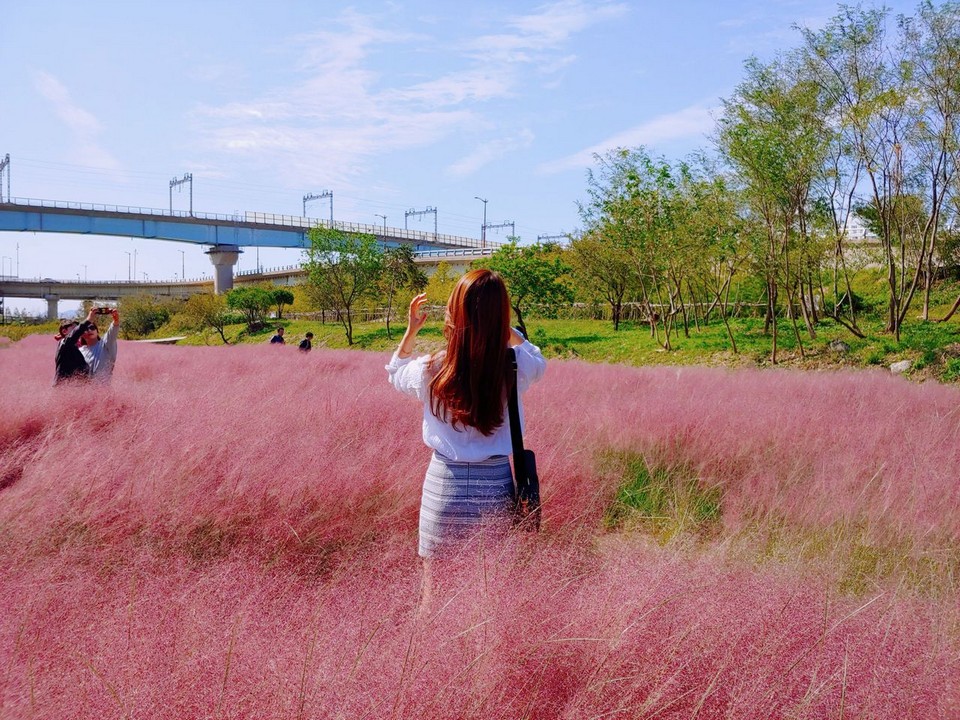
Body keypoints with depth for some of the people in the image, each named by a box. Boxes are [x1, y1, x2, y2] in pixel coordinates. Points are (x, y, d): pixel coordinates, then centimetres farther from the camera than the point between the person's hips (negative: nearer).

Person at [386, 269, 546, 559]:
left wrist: (411, 330, 13)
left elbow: (395, 373, 14)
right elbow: (538, 360, 17)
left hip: (444, 486, -1)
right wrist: (502, 325, 11)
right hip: (497, 488, 1)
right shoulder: (514, 367, -11)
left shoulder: (432, 370, -12)